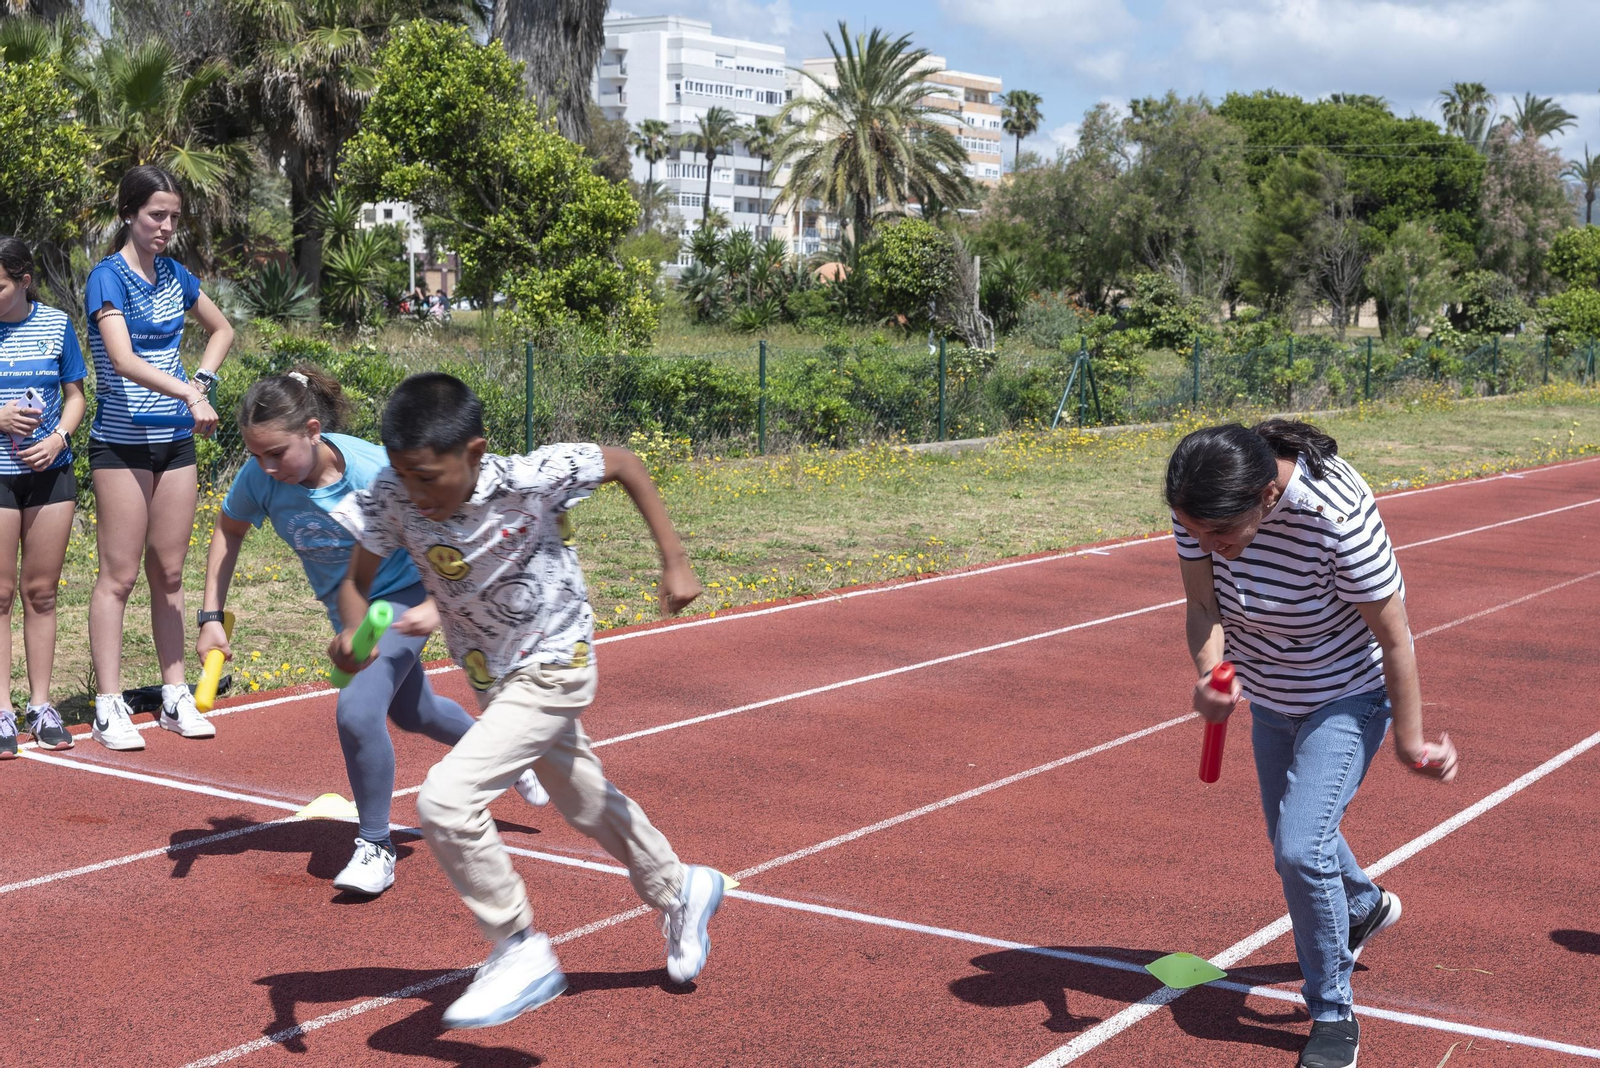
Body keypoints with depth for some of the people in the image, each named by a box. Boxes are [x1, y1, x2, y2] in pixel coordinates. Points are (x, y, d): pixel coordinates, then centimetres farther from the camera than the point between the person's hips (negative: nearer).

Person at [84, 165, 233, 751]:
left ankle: (175, 697, 17)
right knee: (119, 575, -3)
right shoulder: (108, 277, -12)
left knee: (169, 573, 10)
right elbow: (123, 360, -27)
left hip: (175, 440, 6)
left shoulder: (173, 274, 8)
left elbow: (222, 329, 24)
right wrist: (190, 396, -38)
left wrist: (202, 380, 6)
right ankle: (109, 707, 3)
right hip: (121, 444, -6)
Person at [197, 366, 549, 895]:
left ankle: (375, 846, -3)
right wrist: (212, 617, -7)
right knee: (412, 713, 25)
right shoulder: (260, 477, -23)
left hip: (403, 597, -6)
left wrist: (436, 605, -36)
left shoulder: (376, 475, -35)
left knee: (356, 711, -25)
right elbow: (229, 531, -1)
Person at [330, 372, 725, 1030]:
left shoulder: (530, 481, -30)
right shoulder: (391, 498, -20)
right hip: (494, 680, 6)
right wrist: (354, 632, -33)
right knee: (589, 808, 24)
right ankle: (681, 893, 50)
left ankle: (522, 953, -4)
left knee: (445, 801, -21)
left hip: (553, 669, -6)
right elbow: (357, 580, -10)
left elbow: (625, 463, -15)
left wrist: (675, 563, -13)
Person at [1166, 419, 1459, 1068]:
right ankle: (1365, 906, 56)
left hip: (1348, 694, -6)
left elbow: (1393, 635, -27)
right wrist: (1210, 675, -37)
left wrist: (1409, 742, -18)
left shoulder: (1335, 516, -38)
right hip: (1271, 696, 6)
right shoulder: (1201, 504, -23)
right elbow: (1203, 605, -16)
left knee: (1301, 851, -17)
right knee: (1292, 842, 22)